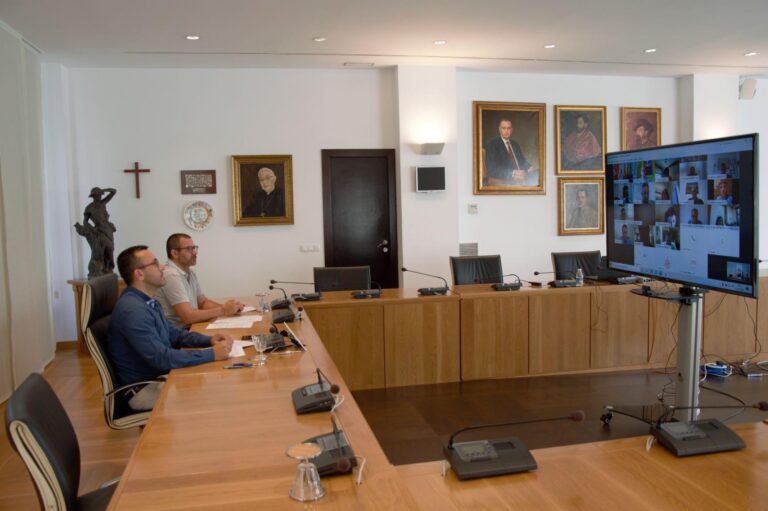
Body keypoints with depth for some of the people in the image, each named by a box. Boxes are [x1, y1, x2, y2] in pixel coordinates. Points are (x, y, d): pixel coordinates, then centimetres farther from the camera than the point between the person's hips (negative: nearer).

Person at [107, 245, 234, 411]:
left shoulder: (149, 302, 9)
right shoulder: (132, 310, -24)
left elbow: (173, 334, 18)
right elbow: (161, 358, -29)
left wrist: (210, 340, 1)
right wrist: (212, 354, -26)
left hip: (160, 375, 9)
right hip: (144, 389, -9)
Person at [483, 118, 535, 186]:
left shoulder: (515, 145, 22)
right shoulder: (491, 144, -1)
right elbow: (491, 169, -13)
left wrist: (529, 168, -4)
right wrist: (512, 174, -25)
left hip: (519, 180, 7)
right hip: (501, 182, -7)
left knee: (537, 175, -19)